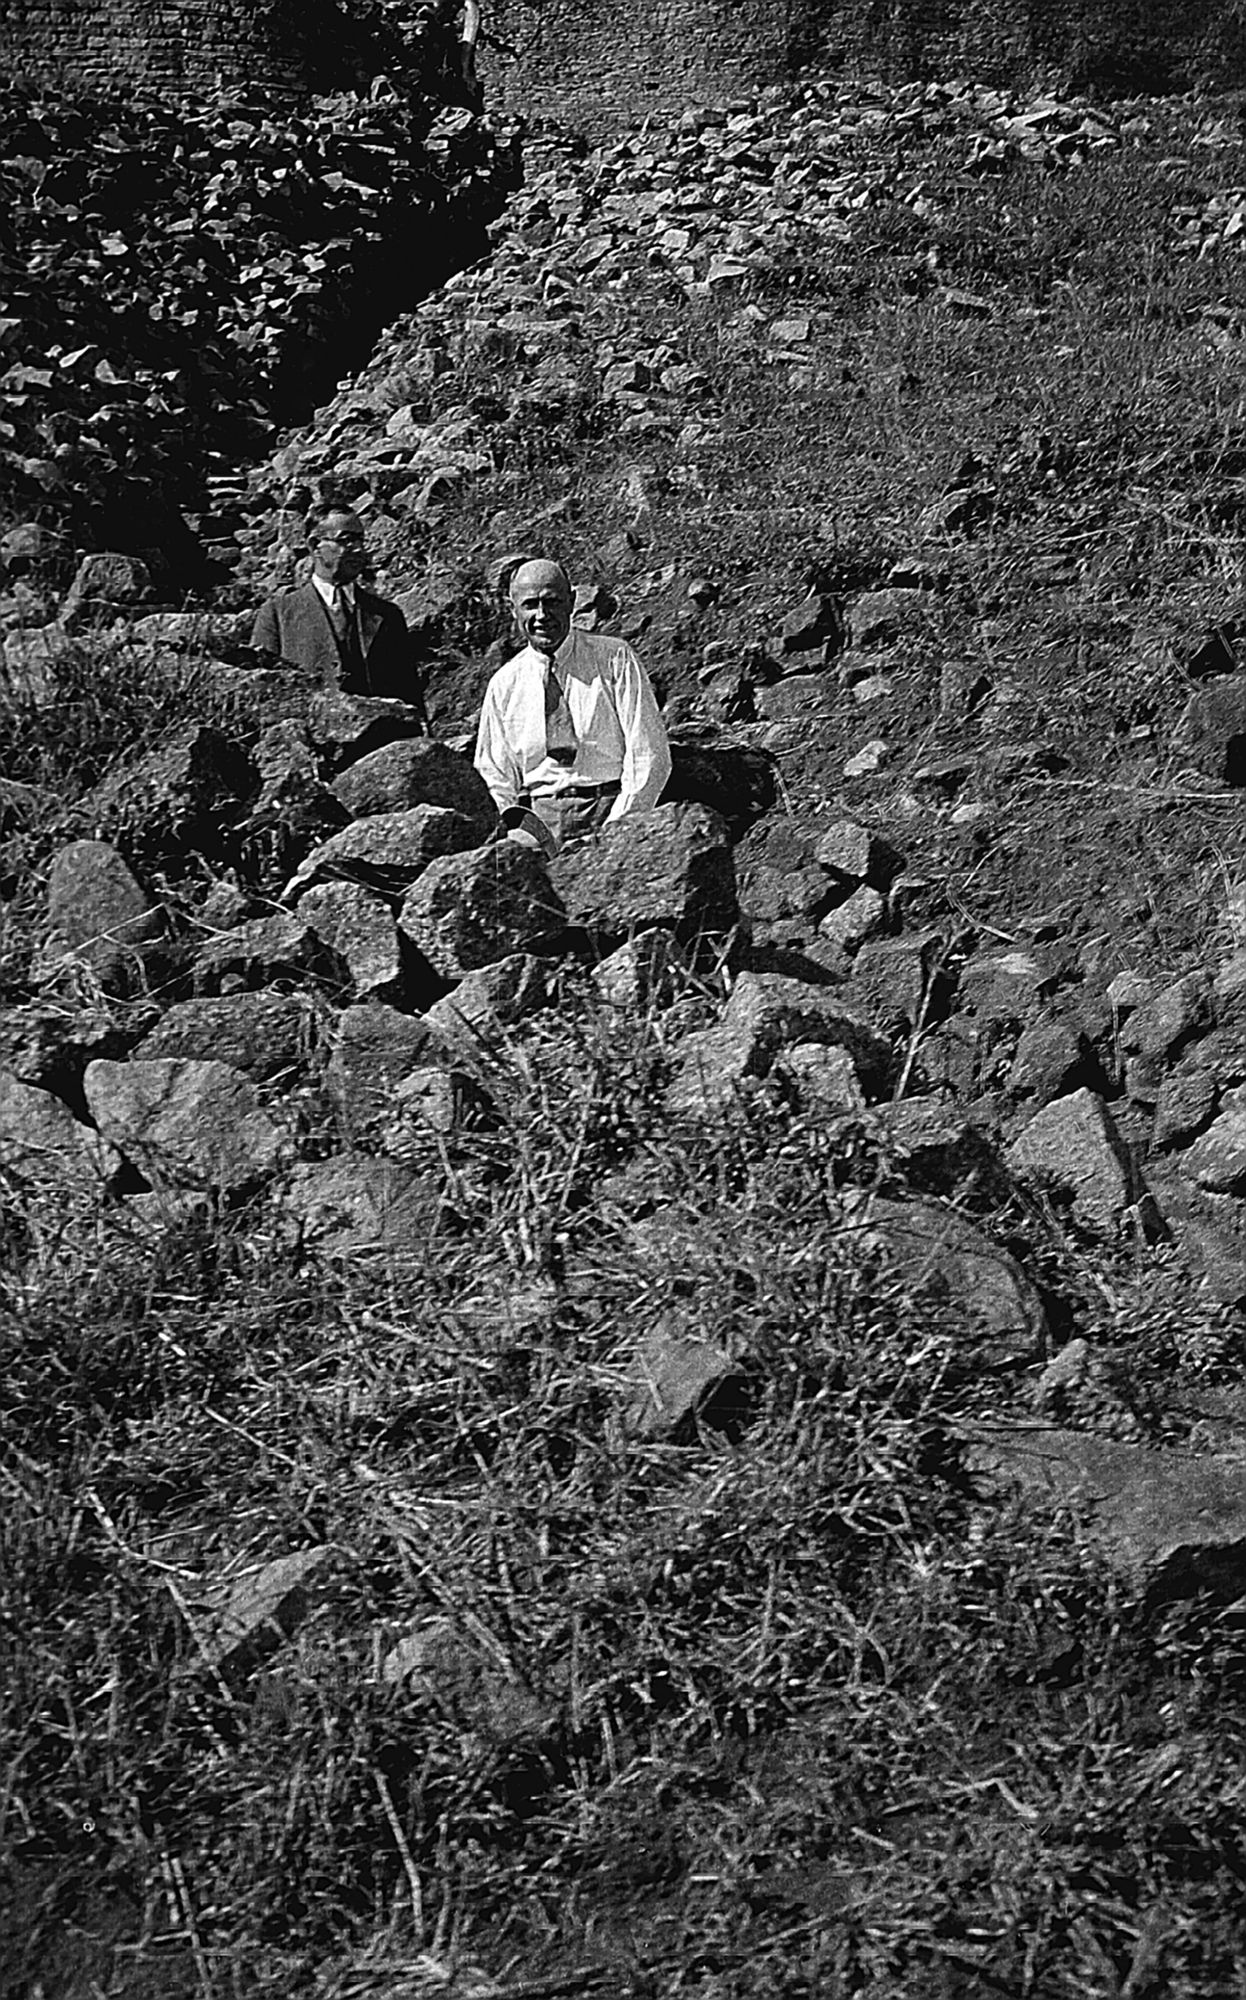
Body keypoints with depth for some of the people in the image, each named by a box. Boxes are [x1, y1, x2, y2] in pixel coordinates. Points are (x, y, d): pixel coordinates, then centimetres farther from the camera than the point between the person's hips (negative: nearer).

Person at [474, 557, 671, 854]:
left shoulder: (614, 658, 2)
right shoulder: (503, 685, 10)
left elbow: (649, 757, -2)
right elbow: (497, 777, 14)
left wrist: (615, 830, -11)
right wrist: (518, 824, -5)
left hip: (611, 808, -2)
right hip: (541, 816, 2)